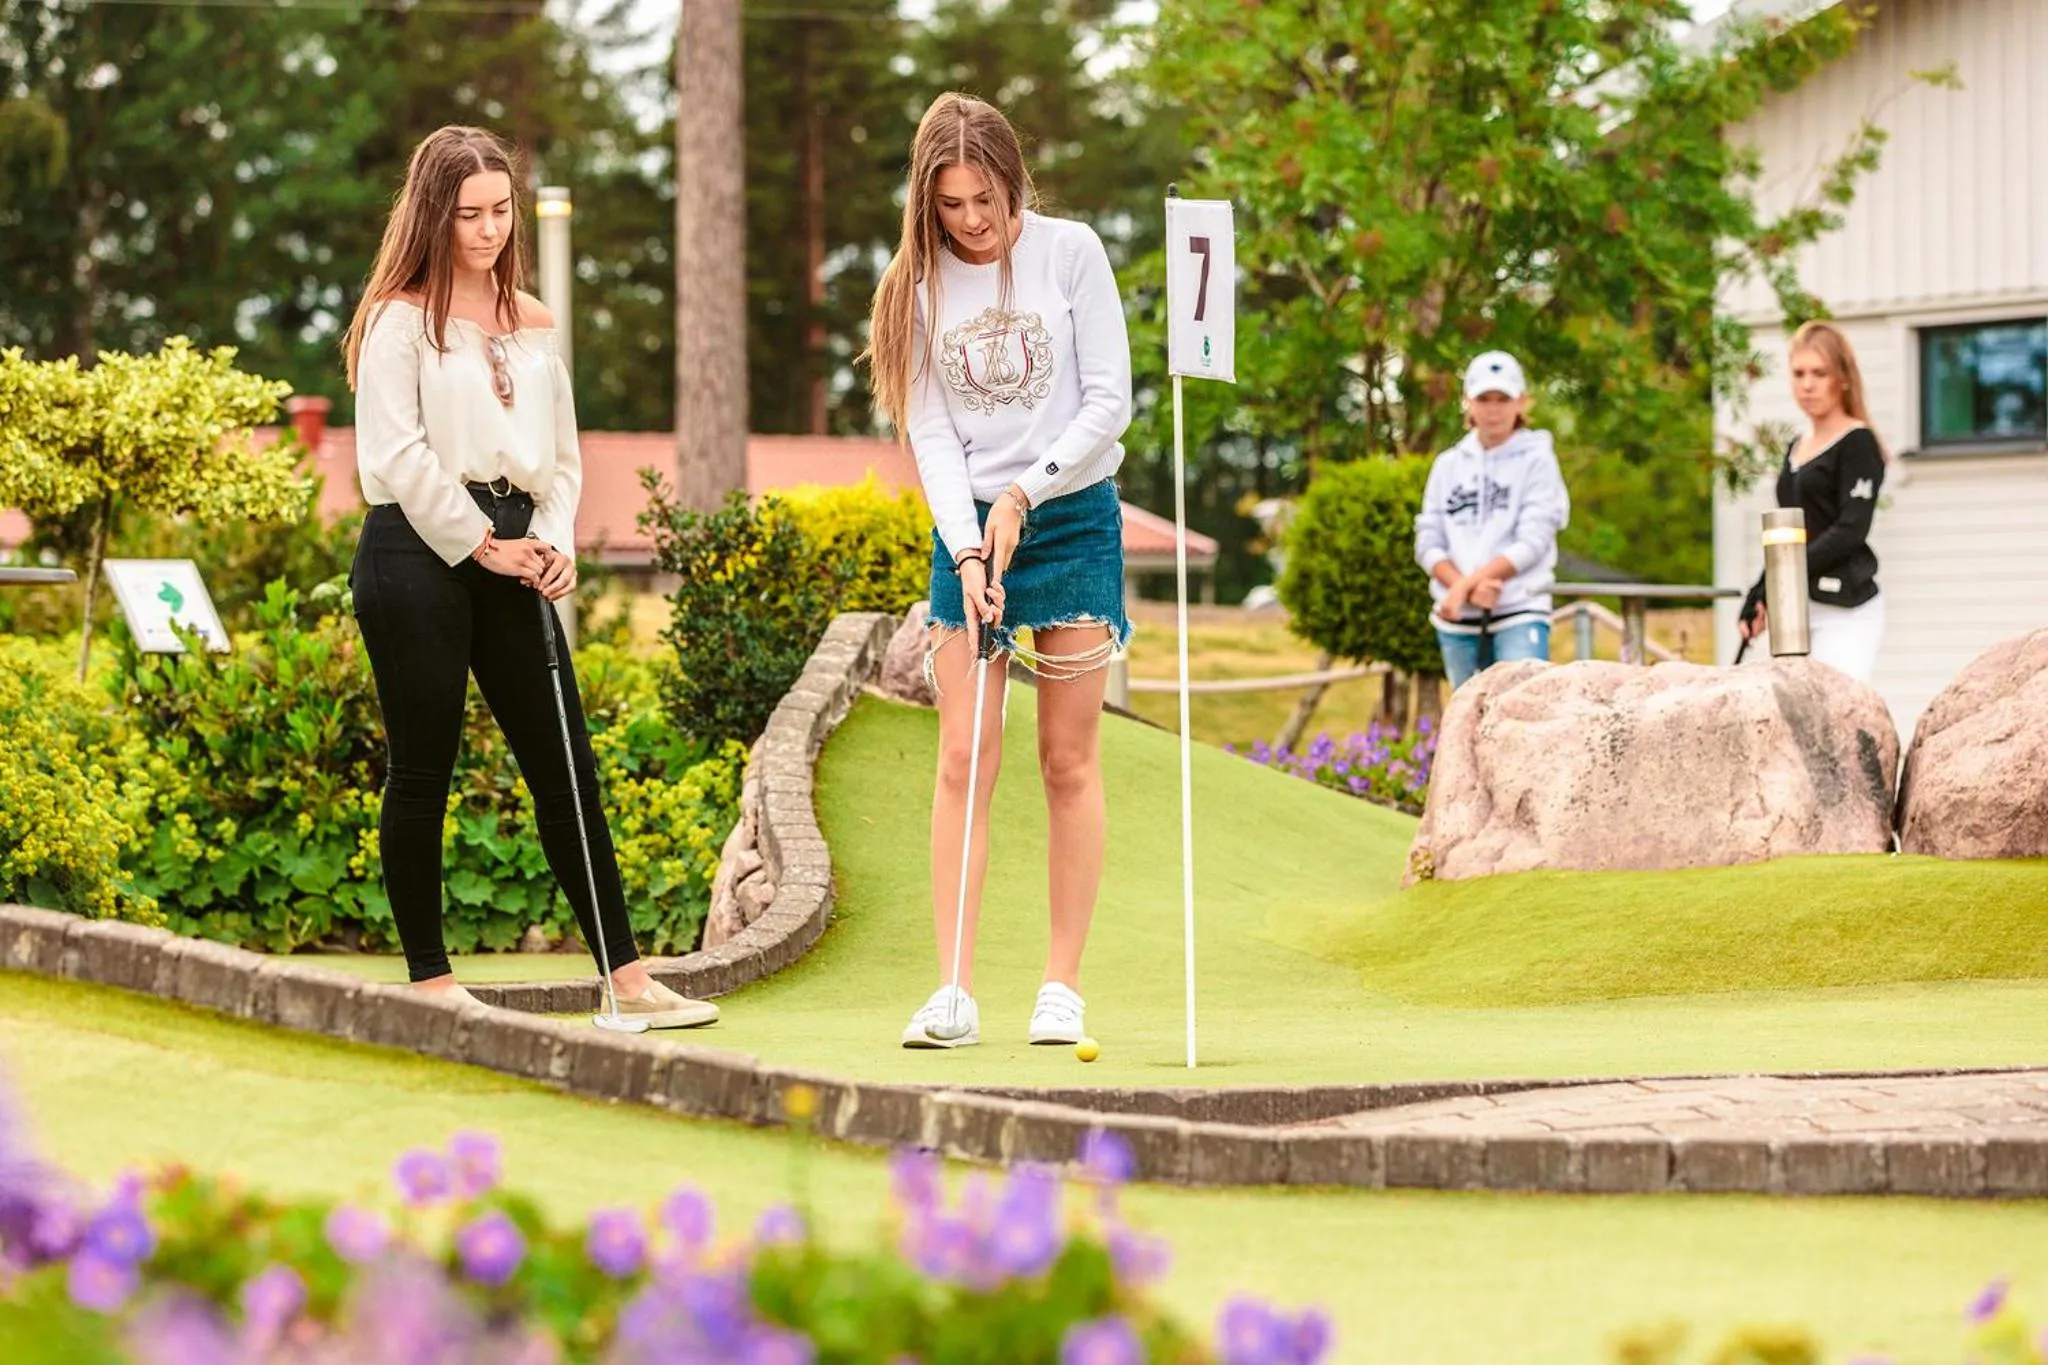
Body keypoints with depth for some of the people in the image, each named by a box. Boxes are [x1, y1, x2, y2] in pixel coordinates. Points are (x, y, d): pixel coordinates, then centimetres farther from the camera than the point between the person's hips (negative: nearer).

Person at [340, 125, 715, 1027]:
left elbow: (559, 453, 19)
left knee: (565, 769, 4)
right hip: (418, 554, -6)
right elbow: (397, 455, -10)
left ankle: (628, 979, 5)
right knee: (422, 771, -1)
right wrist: (481, 543, -10)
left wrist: (554, 541, 1)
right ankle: (429, 980, 6)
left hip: (510, 557, 6)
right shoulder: (400, 319, -3)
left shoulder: (532, 324, 15)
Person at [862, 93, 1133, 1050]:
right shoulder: (920, 283, 1)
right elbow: (930, 433, -2)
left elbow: (1109, 402, -6)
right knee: (963, 759, -4)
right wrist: (967, 544, -15)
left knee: (1069, 761, 1)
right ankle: (954, 992, -5)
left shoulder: (1070, 253, -5)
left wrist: (1024, 494, -14)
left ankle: (1062, 987, 5)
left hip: (1072, 517, -2)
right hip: (965, 529, 2)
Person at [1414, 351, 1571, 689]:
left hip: (1520, 614, -4)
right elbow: (1428, 545, 6)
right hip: (1458, 619, 4)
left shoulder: (1536, 461, 1)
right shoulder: (1448, 465, 12)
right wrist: (1469, 591, -12)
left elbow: (1532, 544, -8)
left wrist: (1465, 585, -14)